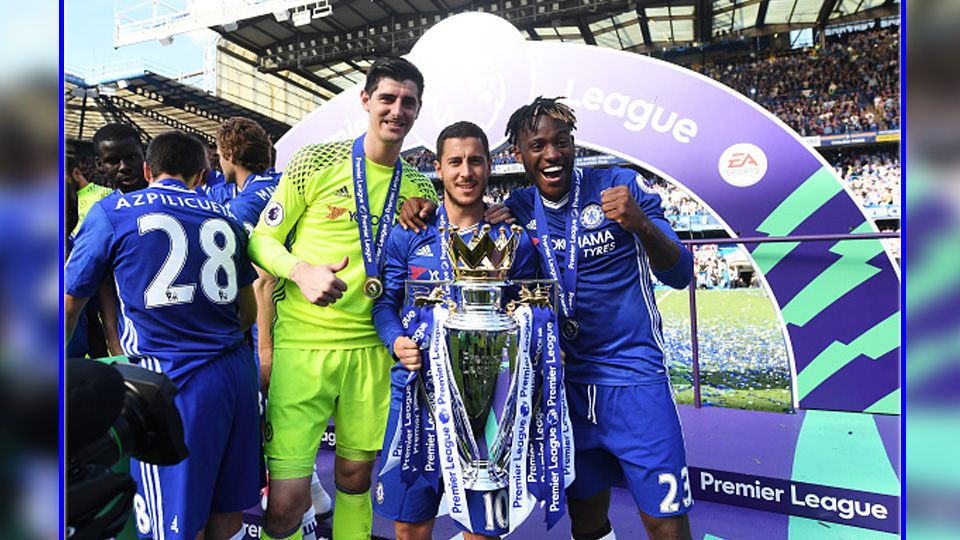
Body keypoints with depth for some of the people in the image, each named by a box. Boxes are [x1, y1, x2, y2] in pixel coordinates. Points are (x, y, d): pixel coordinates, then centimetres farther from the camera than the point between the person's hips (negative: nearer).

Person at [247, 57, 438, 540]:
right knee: (287, 498, -2)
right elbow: (263, 238, 2)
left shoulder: (421, 188, 9)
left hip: (373, 347, 3)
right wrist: (302, 271, -17)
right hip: (303, 342, -3)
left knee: (356, 475, 17)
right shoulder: (316, 162, -2)